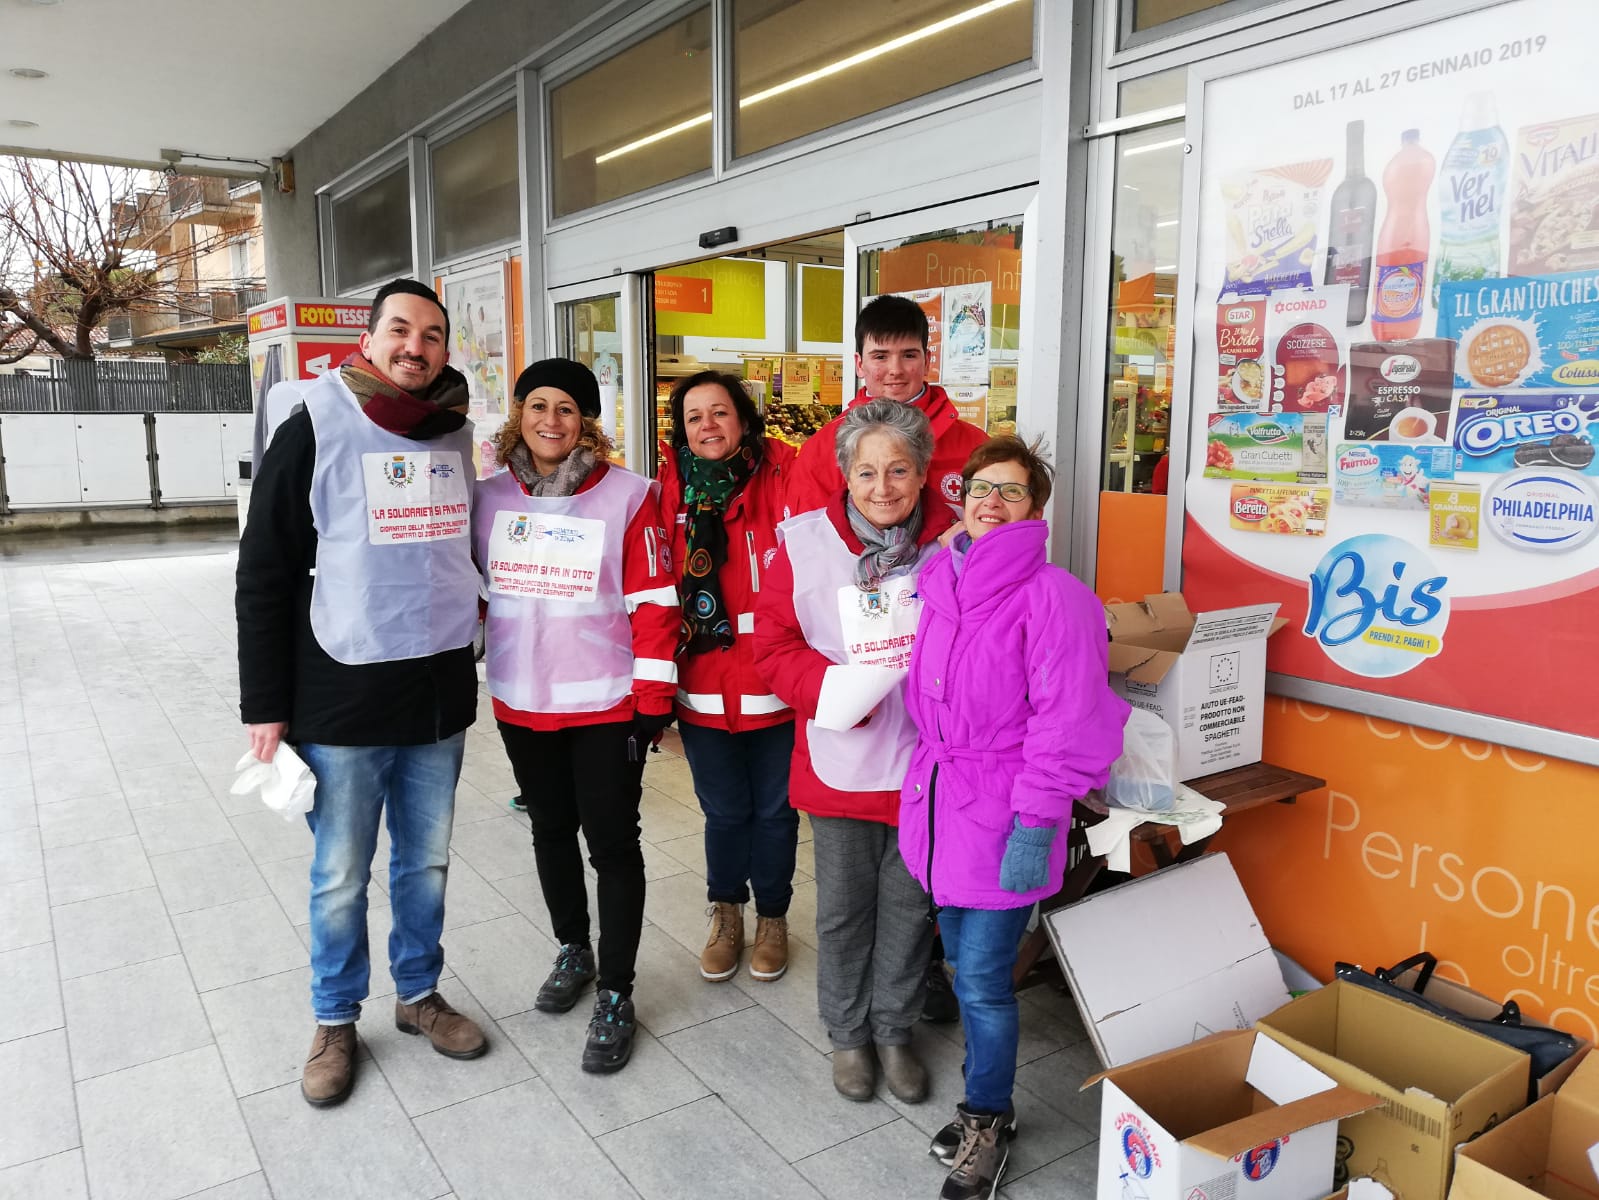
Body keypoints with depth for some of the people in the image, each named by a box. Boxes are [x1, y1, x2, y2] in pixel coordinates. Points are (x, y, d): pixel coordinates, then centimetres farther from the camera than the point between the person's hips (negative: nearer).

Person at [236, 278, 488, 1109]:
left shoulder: (458, 437, 6)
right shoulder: (314, 431, -7)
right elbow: (263, 577, -7)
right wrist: (265, 707, -9)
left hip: (442, 700, 4)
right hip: (343, 702, -4)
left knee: (427, 861, 16)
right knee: (340, 875, 9)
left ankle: (419, 994, 35)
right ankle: (335, 1021, 29)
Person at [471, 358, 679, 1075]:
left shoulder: (627, 496, -10)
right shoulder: (490, 497, 2)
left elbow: (653, 603, -10)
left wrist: (653, 702, -11)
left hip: (605, 705, -4)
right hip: (520, 705, 4)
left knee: (612, 842, 3)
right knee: (551, 832, 19)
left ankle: (615, 995, 18)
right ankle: (573, 952, 41)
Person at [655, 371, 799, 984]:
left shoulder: (782, 479, -6)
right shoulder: (670, 490, 2)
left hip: (774, 683, -1)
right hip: (703, 685, 2)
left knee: (774, 810, 13)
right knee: (724, 811, 14)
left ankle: (772, 916, 36)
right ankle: (726, 912, 39)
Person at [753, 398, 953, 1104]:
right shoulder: (804, 543, -9)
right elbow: (774, 644, -3)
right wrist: (833, 688, -19)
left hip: (928, 759, 1)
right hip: (841, 760, 0)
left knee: (910, 904, 17)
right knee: (844, 907, 15)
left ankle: (894, 1030, 40)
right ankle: (847, 1033, 39)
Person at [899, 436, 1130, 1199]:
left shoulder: (1051, 595, -15)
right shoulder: (941, 585, 6)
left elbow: (1067, 721, -17)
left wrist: (1035, 827, -17)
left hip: (1003, 815, -6)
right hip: (940, 803, 7)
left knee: (983, 980, 3)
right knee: (964, 967, 18)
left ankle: (987, 1124, 27)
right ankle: (985, 1101, 40)